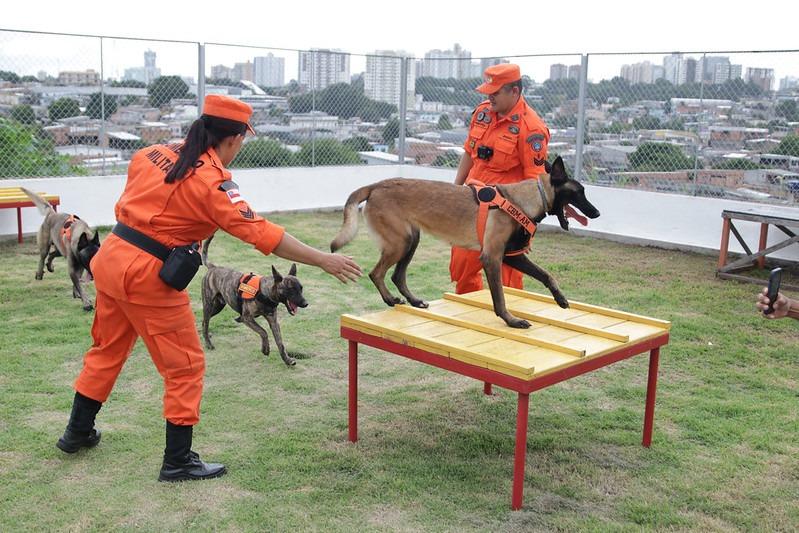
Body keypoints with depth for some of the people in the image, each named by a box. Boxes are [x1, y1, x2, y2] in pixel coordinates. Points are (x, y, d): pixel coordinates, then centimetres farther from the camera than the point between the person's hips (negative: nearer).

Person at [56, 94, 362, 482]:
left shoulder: (154, 153, 5)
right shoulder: (212, 182, -17)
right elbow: (262, 233, -22)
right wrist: (323, 260, -20)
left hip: (110, 258, 8)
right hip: (148, 277, -8)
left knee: (107, 349, 25)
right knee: (185, 366, 5)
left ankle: (78, 432, 42)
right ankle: (178, 461, 12)